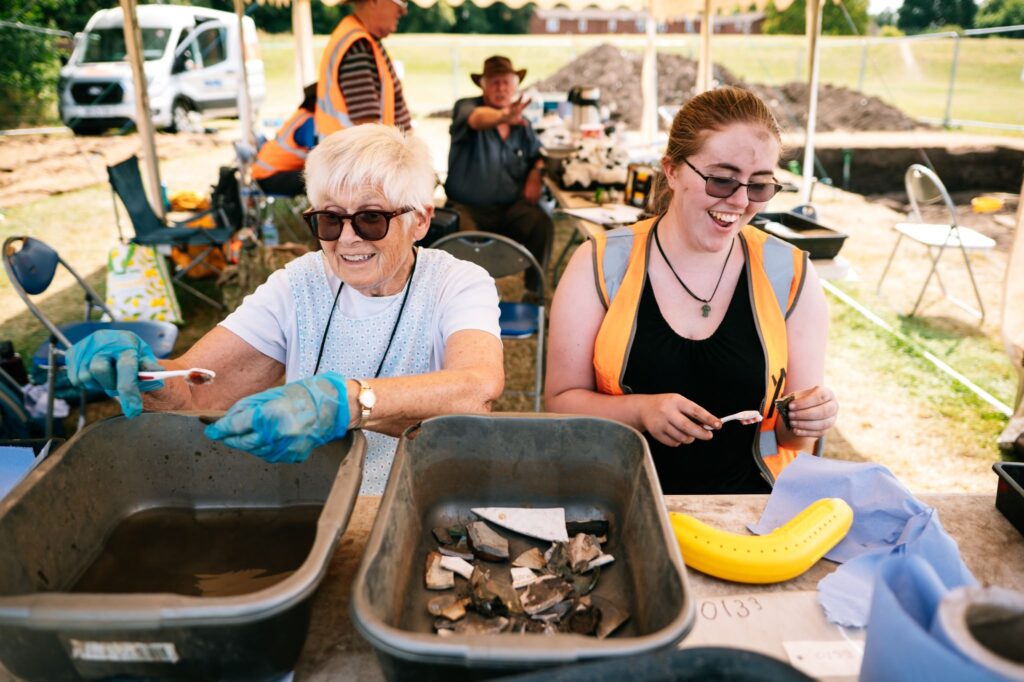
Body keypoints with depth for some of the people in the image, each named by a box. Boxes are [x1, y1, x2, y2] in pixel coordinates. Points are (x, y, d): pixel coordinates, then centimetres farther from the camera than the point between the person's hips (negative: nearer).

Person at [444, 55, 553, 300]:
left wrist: (535, 174, 2)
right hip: (467, 207, -3)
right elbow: (477, 119, -28)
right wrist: (503, 116, -51)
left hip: (511, 208, 4)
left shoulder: (521, 124, 13)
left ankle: (534, 292, -6)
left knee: (543, 225, -24)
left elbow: (538, 155, 27)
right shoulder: (466, 107, -3)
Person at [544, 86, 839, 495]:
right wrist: (640, 410, -20)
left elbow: (793, 433, 7)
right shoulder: (600, 265, -6)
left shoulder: (791, 276, -1)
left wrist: (803, 421, -15)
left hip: (749, 508, 4)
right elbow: (561, 400, -3)